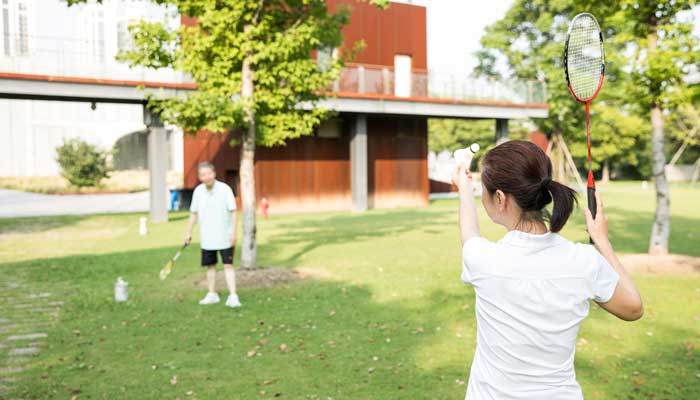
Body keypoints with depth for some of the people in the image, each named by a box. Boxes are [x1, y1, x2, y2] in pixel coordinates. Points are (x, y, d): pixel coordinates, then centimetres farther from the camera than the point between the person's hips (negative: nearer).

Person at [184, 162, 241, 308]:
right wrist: (189, 232, 12)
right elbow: (194, 213, 12)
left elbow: (233, 212, -10)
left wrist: (233, 232, -15)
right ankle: (212, 295, 25)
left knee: (228, 265, -7)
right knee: (210, 266, 12)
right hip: (206, 238, 4)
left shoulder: (225, 189, -11)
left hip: (225, 237, -4)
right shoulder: (198, 191, 2)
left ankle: (233, 296, -7)